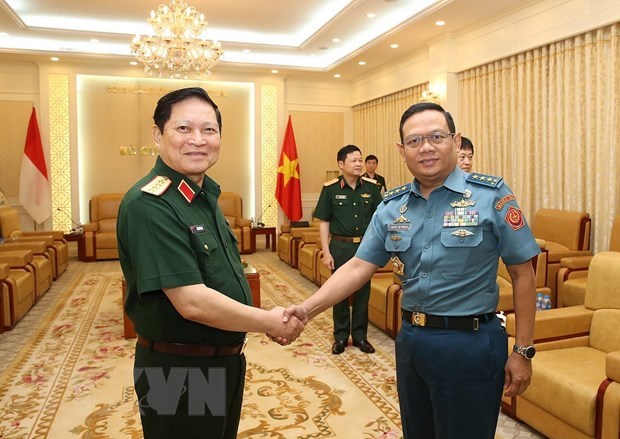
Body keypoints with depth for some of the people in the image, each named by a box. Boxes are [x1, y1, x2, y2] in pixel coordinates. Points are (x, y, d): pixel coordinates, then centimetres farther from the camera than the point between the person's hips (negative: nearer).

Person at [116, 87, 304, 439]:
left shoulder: (206, 195, 5)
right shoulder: (149, 205, -25)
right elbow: (192, 302, -29)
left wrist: (266, 321, 3)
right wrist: (271, 322, -18)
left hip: (227, 359, 9)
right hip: (179, 372, -8)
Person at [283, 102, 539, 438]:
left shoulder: (491, 195, -9)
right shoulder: (391, 206, 3)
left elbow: (522, 273, -6)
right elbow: (358, 267, -1)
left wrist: (523, 351, -6)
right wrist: (307, 308, -13)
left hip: (469, 345, -4)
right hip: (410, 339, 5)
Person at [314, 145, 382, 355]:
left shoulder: (371, 187, 0)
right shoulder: (330, 189, -5)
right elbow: (324, 222, -1)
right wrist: (326, 251, -6)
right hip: (341, 246, -1)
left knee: (362, 292, 10)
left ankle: (360, 335, 25)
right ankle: (341, 336, 24)